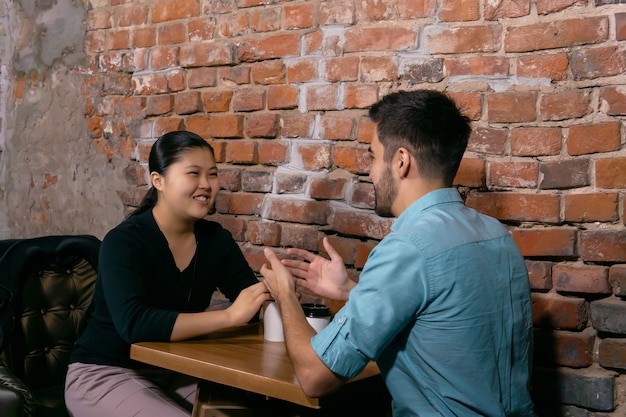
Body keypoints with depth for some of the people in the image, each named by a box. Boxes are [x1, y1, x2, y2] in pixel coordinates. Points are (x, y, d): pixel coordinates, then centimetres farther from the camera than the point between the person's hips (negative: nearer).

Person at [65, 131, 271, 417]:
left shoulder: (216, 239, -2)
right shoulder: (123, 242, -19)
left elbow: (255, 305, -3)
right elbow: (133, 324, -34)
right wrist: (230, 316, -39)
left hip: (176, 370, 6)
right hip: (107, 373, -5)